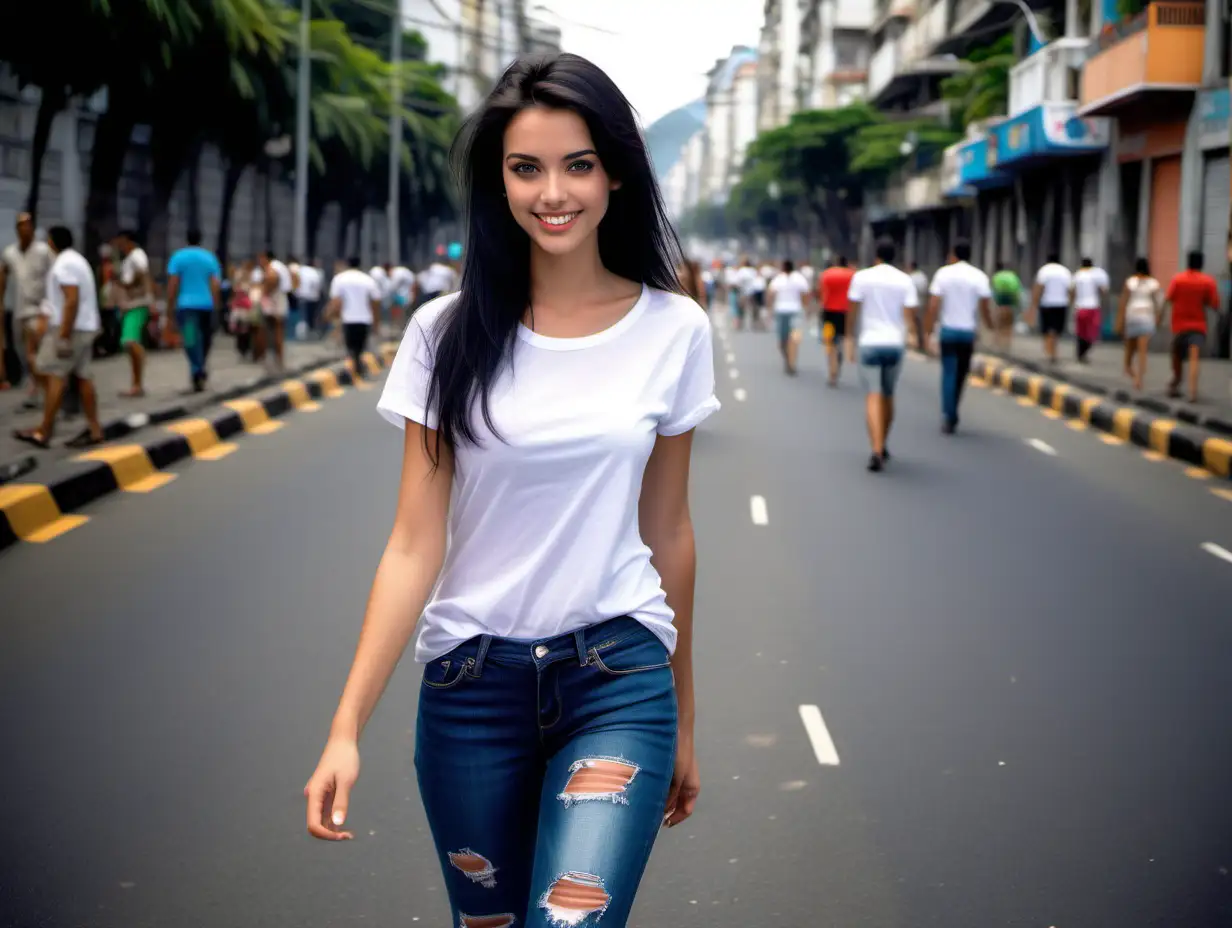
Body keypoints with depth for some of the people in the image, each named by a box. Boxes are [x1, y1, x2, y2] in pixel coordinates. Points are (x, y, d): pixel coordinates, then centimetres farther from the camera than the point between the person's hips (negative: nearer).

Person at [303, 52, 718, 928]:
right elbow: (414, 544, -5)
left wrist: (683, 720, 13)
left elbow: (667, 530, 7)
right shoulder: (449, 332, -4)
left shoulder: (674, 331, -2)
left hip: (618, 679, -1)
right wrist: (347, 728, -12)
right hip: (468, 681, 1)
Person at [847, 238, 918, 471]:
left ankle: (877, 451, -22)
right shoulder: (905, 281, 2)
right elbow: (910, 314, -5)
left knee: (873, 396, -7)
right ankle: (882, 446, 31)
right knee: (888, 396, 18)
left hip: (870, 342, -2)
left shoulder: (862, 277, -2)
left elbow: (853, 311, 1)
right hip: (895, 343, 2)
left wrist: (851, 340, 11)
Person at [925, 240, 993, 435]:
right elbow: (984, 307, -8)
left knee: (949, 373, 3)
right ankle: (951, 414, 21)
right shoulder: (979, 276, -2)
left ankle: (949, 416, -8)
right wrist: (990, 327, 6)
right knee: (961, 374, 14)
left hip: (948, 330, -1)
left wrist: (928, 331, -3)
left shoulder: (943, 273, -2)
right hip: (968, 331, 1)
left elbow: (934, 305, -7)